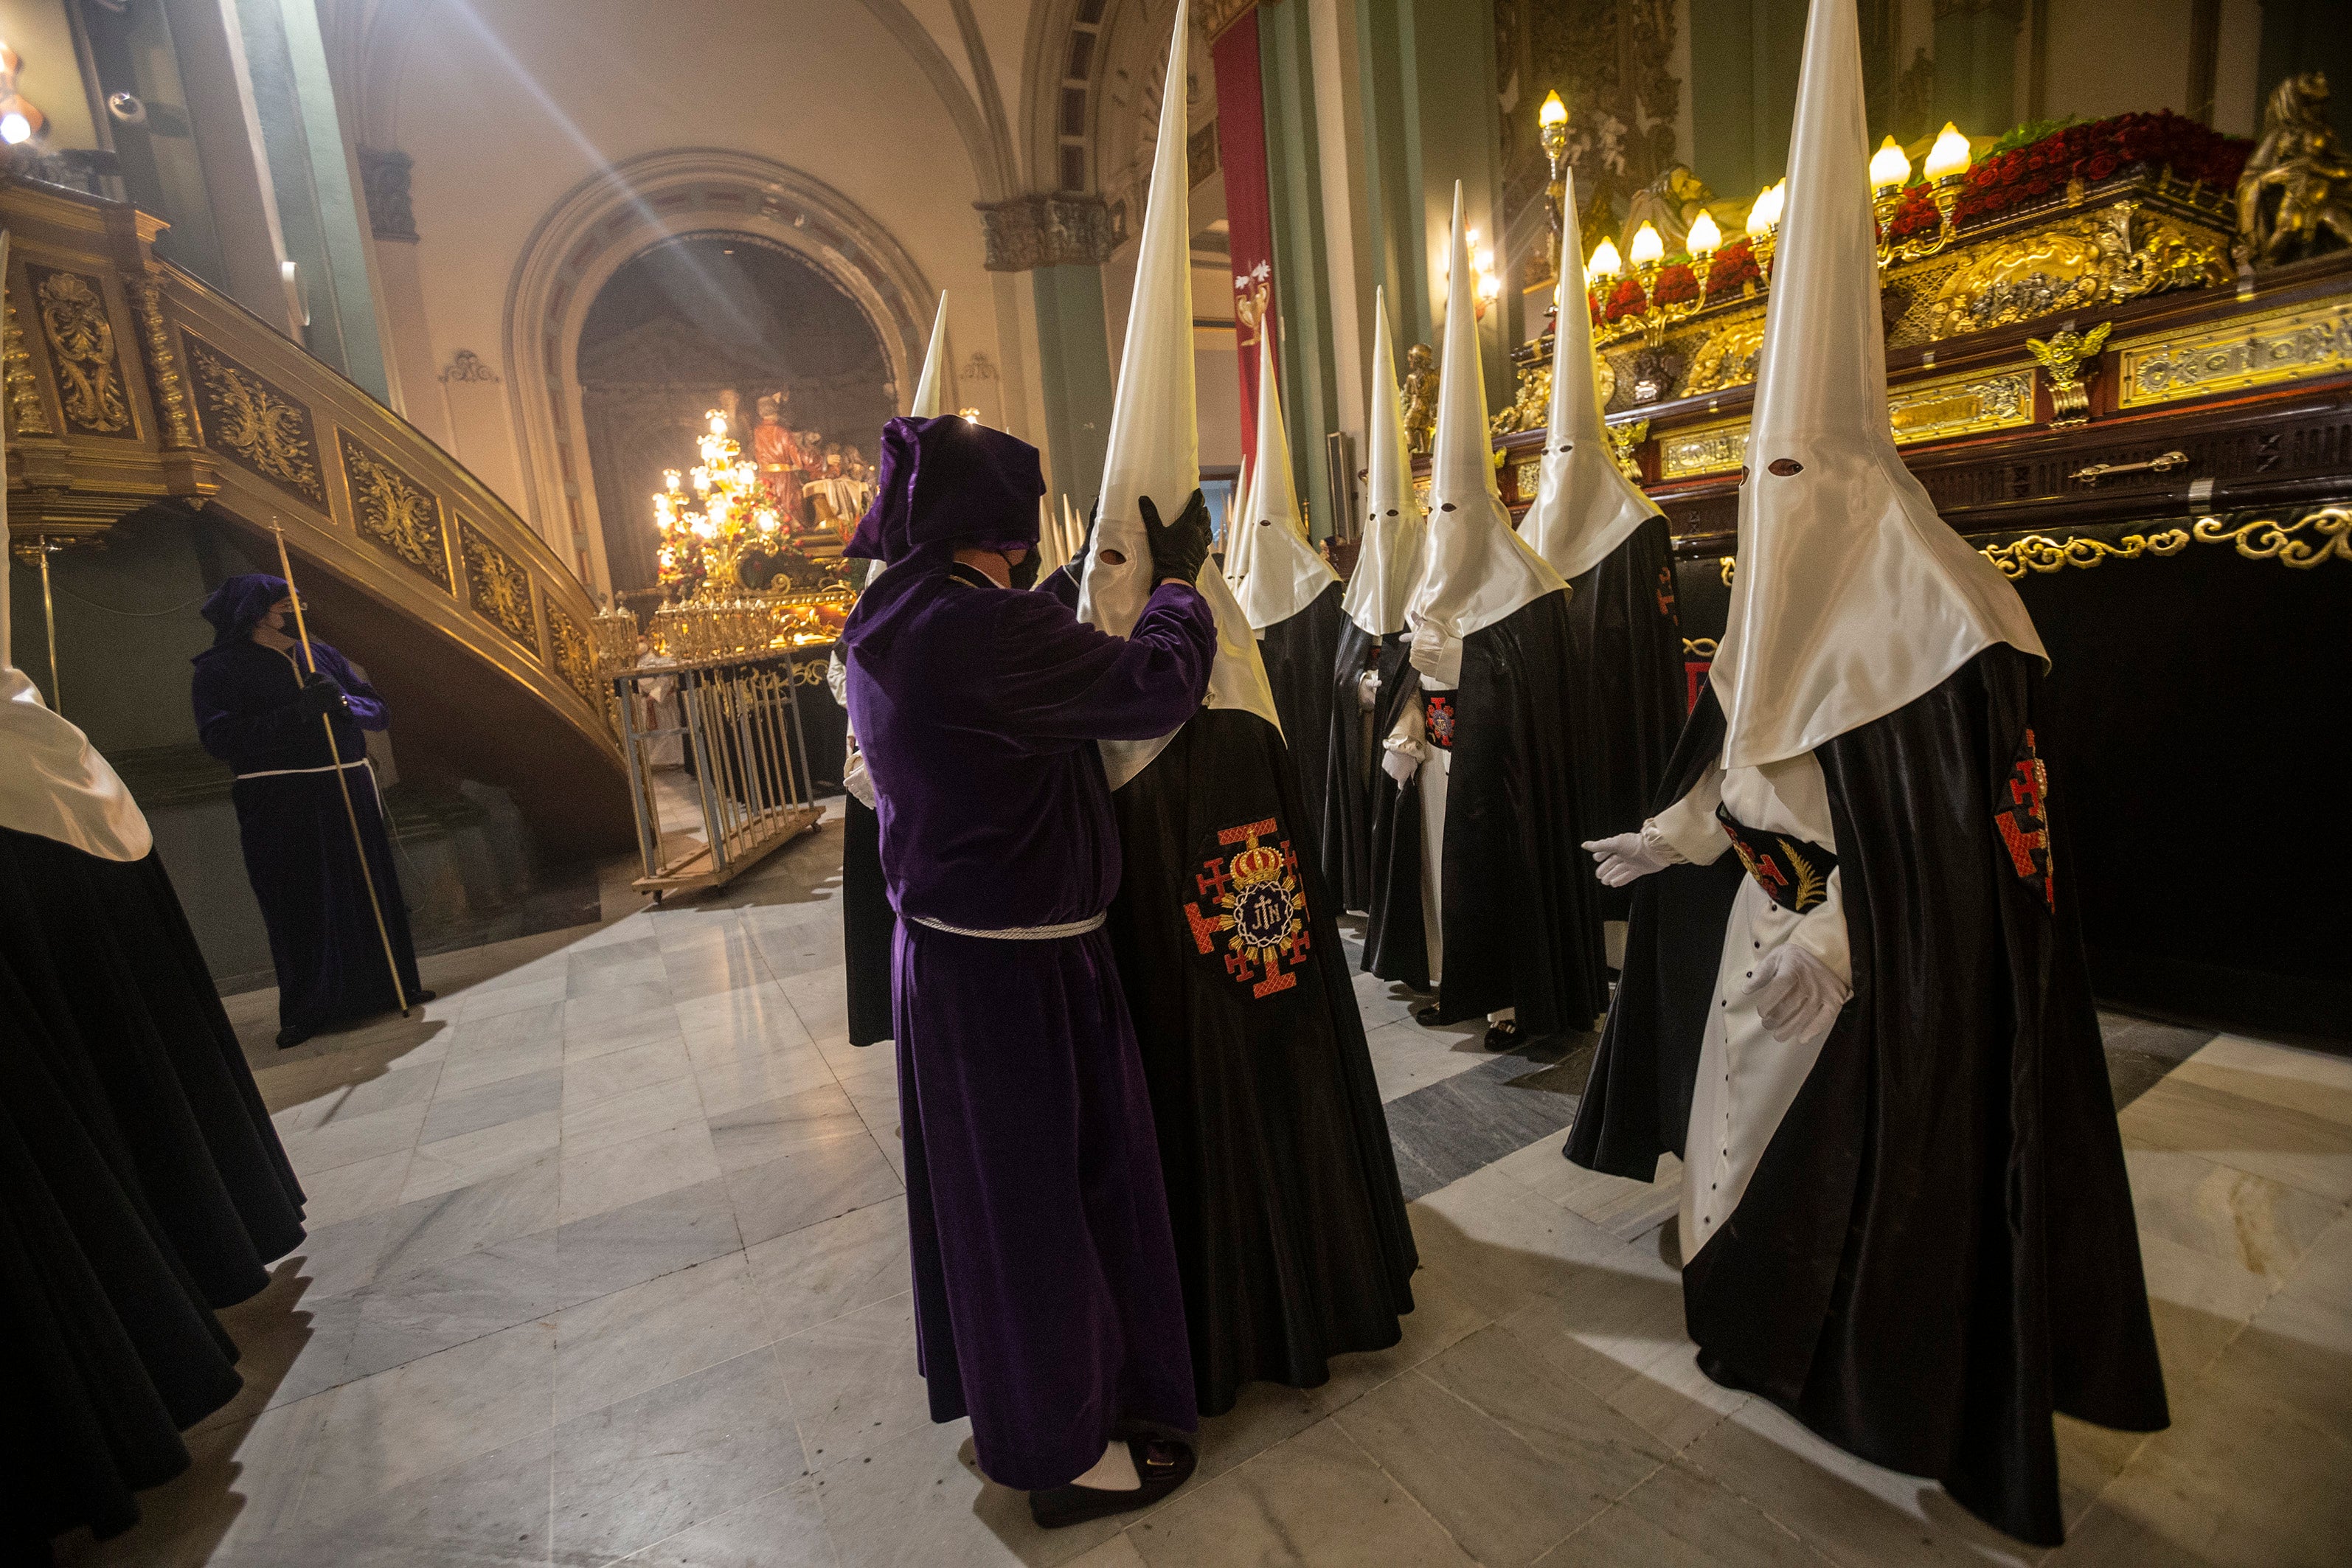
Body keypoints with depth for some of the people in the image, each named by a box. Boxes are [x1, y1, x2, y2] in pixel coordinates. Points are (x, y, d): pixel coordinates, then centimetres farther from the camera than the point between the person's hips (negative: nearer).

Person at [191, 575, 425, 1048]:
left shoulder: (321, 654, 12)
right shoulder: (220, 668, 0)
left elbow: (379, 711, 9)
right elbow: (219, 738, -12)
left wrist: (342, 701, -13)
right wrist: (297, 713, -23)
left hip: (350, 792, 4)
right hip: (279, 804, -3)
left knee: (369, 892, 7)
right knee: (299, 907, 0)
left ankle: (387, 986, 18)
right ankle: (308, 1010, 11)